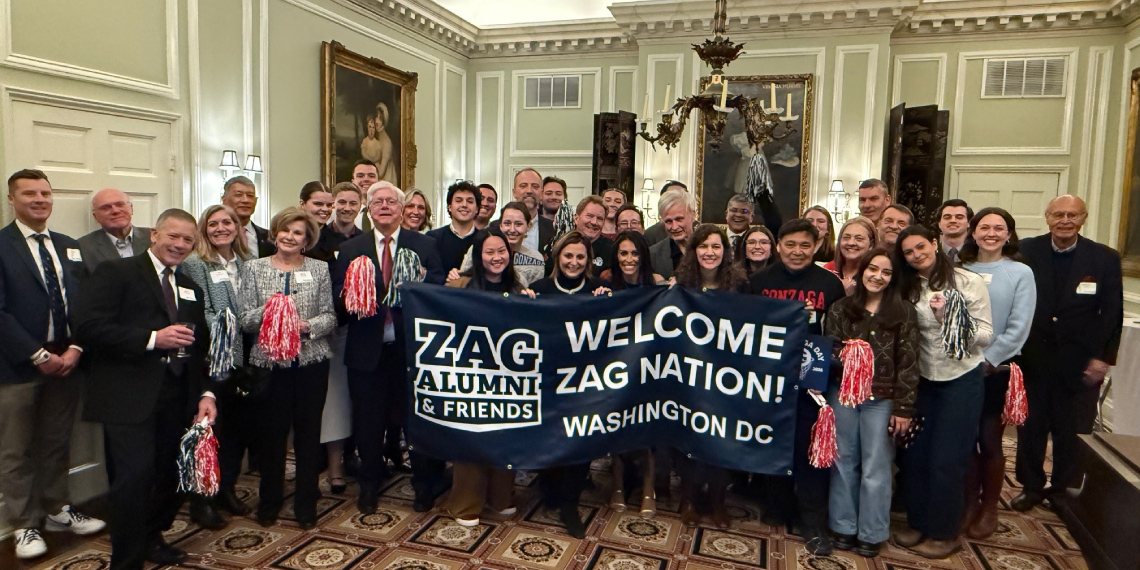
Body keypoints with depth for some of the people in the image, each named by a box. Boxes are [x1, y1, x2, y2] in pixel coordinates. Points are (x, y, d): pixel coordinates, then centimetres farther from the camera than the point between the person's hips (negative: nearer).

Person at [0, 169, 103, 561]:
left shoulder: (70, 248, 11)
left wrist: (75, 349, -7)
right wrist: (38, 356, -15)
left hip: (66, 361, 5)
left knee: (57, 443, 16)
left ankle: (57, 510, 30)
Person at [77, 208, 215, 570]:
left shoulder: (190, 288, 18)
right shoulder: (116, 273, -1)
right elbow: (89, 328, -14)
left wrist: (205, 393, 6)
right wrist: (152, 338, -20)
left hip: (177, 396, 6)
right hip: (130, 395, -6)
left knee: (172, 471, 11)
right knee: (136, 474, -11)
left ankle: (151, 537, 34)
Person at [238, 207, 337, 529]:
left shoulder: (319, 270, 4)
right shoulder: (254, 269, 5)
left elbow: (330, 317, 1)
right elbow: (244, 320, 0)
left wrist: (308, 326, -18)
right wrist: (266, 311, -19)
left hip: (311, 362, 0)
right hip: (269, 362, 0)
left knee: (308, 432, 7)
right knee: (271, 433, 7)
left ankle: (306, 504, 21)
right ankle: (269, 502, 27)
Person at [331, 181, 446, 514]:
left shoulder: (424, 246, 4)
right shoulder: (350, 250, 7)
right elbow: (338, 299, 2)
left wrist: (423, 280, -20)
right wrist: (349, 296, -20)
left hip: (412, 348, -1)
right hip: (368, 350, 1)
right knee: (368, 422, 13)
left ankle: (424, 486, 29)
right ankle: (369, 487, 34)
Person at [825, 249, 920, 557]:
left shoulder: (904, 312, -4)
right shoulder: (840, 308, 2)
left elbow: (908, 362, -5)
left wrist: (903, 407, -8)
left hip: (882, 400, -2)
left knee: (875, 467, 8)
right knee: (844, 462, 12)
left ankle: (871, 534, 23)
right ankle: (844, 528, 26)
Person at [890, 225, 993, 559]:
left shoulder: (968, 281, -7)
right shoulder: (908, 289, 4)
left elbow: (986, 336, -11)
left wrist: (949, 317, -22)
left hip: (962, 380, -4)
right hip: (923, 380, 4)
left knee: (947, 459, 2)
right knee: (916, 454, 7)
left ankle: (944, 533, 19)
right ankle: (918, 523, 25)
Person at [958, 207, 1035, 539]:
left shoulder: (1020, 273, -2)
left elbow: (1018, 328, -9)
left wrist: (987, 361, -14)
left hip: (997, 370, -2)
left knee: (990, 440, 5)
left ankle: (989, 509, 21)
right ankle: (970, 502, 24)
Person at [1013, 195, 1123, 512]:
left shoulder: (1105, 259, 0)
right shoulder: (1026, 251, -1)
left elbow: (1112, 314, 1)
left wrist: (1103, 358, -6)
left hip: (1080, 363, 0)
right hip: (1033, 358, 0)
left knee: (1072, 432, 8)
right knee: (1031, 427, 10)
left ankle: (1066, 489, 26)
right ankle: (1031, 486, 26)